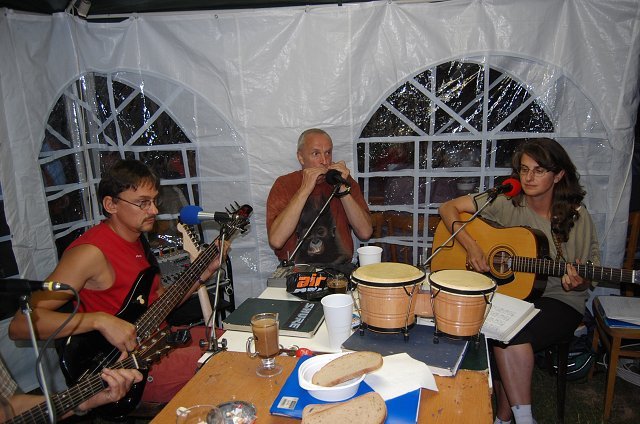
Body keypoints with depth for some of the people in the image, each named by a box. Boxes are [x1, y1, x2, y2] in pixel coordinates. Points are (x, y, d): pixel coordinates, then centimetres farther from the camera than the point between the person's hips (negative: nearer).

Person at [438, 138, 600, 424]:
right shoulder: (506, 202, -2)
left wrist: (577, 283, -19)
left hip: (558, 300, -1)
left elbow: (587, 280, 6)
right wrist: (471, 247, -14)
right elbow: (448, 208, -3)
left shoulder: (577, 217, -2)